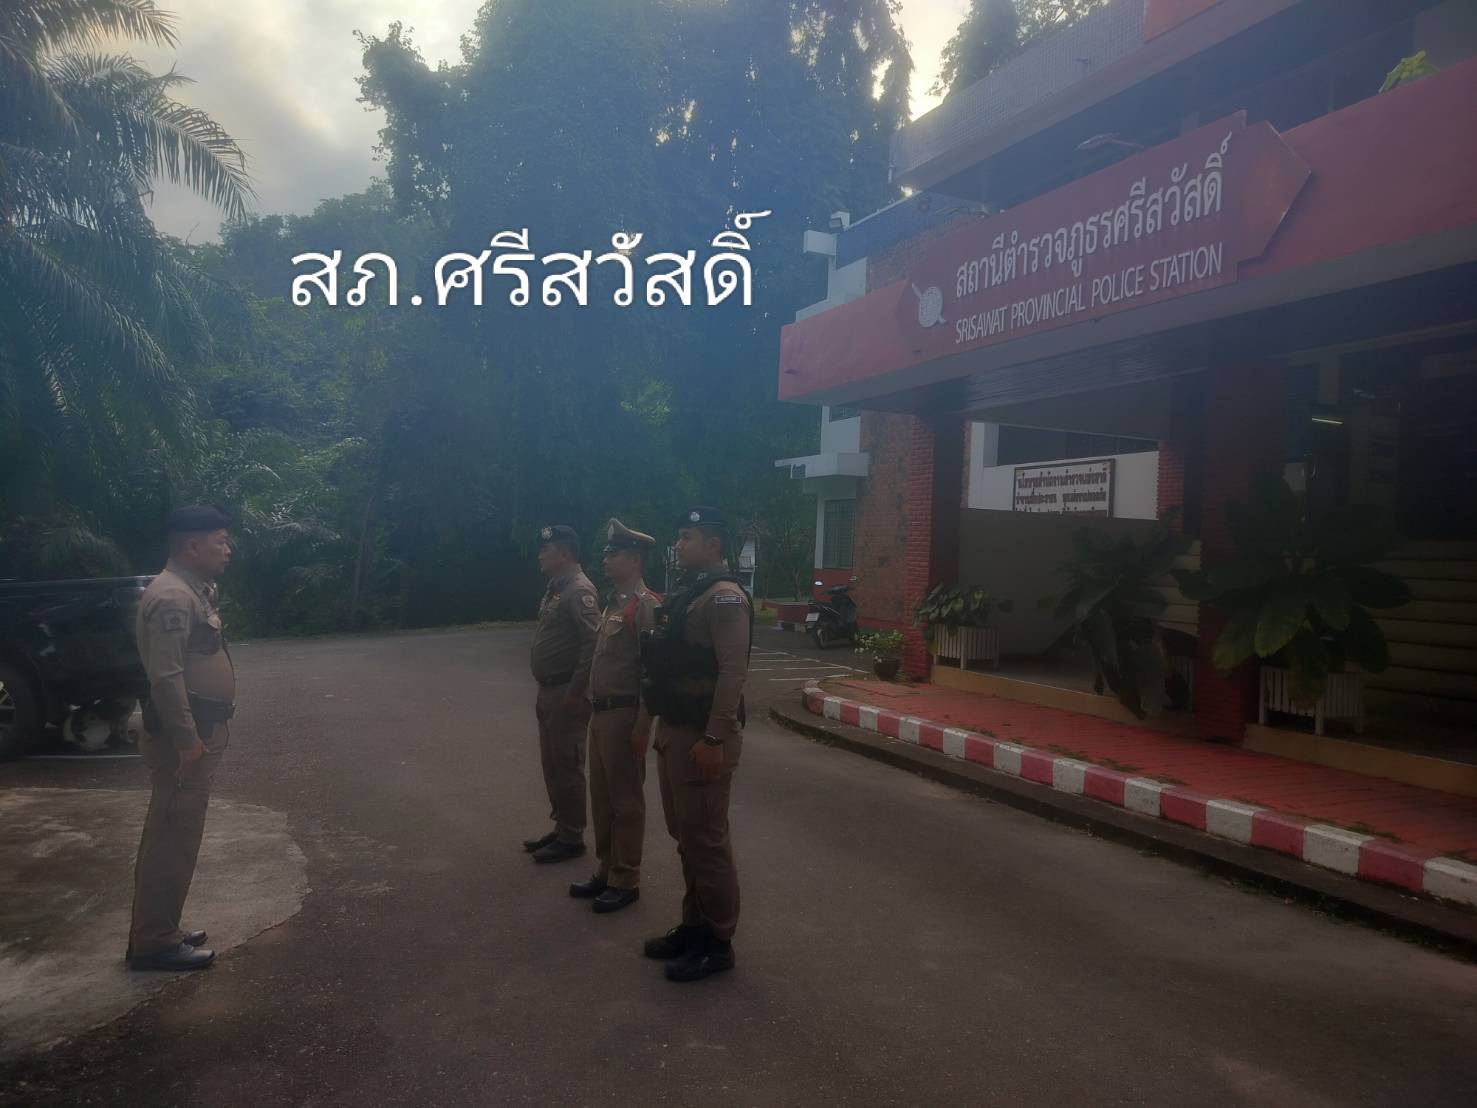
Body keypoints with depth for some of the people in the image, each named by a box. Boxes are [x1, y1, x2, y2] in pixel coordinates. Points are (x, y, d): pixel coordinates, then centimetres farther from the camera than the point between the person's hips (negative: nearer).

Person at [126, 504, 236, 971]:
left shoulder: (194, 590, 13)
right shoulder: (172, 597, -20)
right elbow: (166, 676, -25)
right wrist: (188, 742, -23)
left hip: (196, 733, 10)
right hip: (182, 739, -10)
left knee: (171, 836, 17)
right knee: (173, 839, -2)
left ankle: (158, 931, 28)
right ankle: (153, 942, 9)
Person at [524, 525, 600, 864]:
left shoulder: (579, 590, -16)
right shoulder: (555, 588, 15)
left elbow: (594, 641, -24)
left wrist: (576, 690, -22)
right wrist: (543, 690, 16)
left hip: (566, 693, -10)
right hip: (549, 690, 10)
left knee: (567, 766, -1)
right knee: (551, 763, 17)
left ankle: (571, 837, 9)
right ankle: (561, 828, 28)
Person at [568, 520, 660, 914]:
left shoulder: (645, 605, -15)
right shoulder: (613, 603, 14)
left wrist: (642, 726, -21)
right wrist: (594, 710, 18)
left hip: (624, 715, -9)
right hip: (600, 713, 9)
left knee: (626, 801, 2)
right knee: (601, 798, 17)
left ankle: (626, 881, 14)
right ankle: (607, 871, 29)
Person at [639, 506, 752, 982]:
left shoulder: (724, 597, -16)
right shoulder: (686, 593, 14)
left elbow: (732, 672, -23)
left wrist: (714, 739, -27)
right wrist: (661, 726, 17)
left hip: (701, 736, -10)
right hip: (674, 731, 10)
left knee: (706, 840, 1)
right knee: (685, 836, 17)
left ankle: (717, 942, 14)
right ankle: (694, 926, 31)